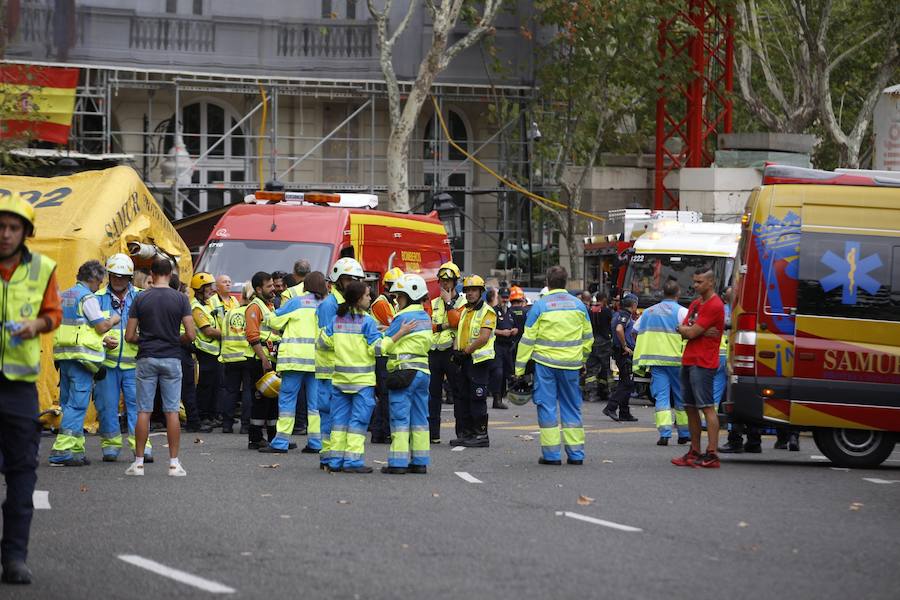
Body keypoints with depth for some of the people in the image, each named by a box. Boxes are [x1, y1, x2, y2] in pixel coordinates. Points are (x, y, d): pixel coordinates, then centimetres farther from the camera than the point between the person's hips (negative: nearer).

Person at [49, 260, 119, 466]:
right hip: (82, 356, -9)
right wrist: (114, 320, 9)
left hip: (64, 355, 9)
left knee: (69, 403, 12)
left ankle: (76, 449, 16)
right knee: (77, 404, -8)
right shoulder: (87, 298, -10)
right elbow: (101, 326, -11)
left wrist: (103, 340, 18)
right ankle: (61, 450, -14)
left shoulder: (63, 296, 17)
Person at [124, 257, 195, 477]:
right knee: (172, 411, 2)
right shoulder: (180, 299, -4)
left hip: (146, 359, 0)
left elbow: (129, 336, -2)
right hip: (171, 359, 0)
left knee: (143, 411, 3)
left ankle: (139, 461, 4)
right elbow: (190, 335, -7)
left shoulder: (141, 298, -2)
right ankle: (174, 462, 1)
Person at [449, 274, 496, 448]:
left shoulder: (487, 312, -9)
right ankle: (465, 434, 16)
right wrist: (456, 350, 0)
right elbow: (459, 333, 19)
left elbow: (483, 338, -18)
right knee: (462, 399, 9)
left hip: (479, 360, -9)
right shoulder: (464, 312, 18)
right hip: (465, 361, 9)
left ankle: (481, 435, -2)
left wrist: (465, 351, -14)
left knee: (477, 399, -7)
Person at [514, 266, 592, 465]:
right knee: (571, 407, 11)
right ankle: (576, 453, 11)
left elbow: (528, 339, -5)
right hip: (571, 364, 3)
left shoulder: (540, 305, -5)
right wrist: (582, 361, 29)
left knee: (547, 406, 2)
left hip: (545, 363, -3)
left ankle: (551, 454, -1)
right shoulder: (578, 305, 6)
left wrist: (519, 368, 0)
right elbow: (588, 337, 14)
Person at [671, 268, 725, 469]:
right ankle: (694, 452, 17)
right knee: (690, 407, 11)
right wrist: (701, 331, -7)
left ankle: (712, 454, -11)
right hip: (688, 361, 10)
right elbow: (683, 332, 10)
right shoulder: (696, 304, 18)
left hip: (703, 363, -10)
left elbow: (691, 333, -15)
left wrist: (685, 328, 6)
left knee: (707, 407, -10)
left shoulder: (714, 306, -12)